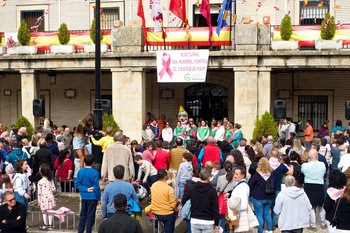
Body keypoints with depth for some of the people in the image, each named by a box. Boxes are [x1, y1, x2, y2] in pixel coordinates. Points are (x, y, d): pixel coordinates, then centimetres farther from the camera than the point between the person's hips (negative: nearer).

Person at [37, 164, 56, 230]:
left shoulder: (40, 182, -12)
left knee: (44, 212, 7)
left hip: (44, 198, -4)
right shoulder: (50, 180, 1)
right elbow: (54, 189, 2)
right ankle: (50, 225, 16)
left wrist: (39, 201, -3)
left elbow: (39, 192, -10)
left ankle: (45, 225, 13)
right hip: (50, 197, 5)